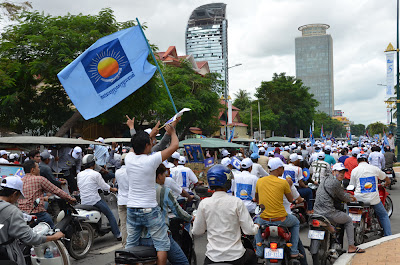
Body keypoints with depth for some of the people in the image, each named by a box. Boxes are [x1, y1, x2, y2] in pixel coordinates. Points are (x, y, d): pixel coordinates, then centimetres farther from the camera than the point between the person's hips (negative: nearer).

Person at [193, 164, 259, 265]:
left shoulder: (204, 204, -7)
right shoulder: (237, 202, -12)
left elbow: (197, 231, 1)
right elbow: (249, 230, -10)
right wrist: (256, 226, 12)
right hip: (235, 257, 0)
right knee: (252, 255, 31)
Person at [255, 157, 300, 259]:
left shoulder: (259, 181, 1)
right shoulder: (283, 182, -10)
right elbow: (291, 199, 4)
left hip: (264, 220, 2)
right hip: (281, 219, -2)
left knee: (257, 222, 38)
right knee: (296, 223, 30)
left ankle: (259, 251, 28)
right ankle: (293, 251, 26)